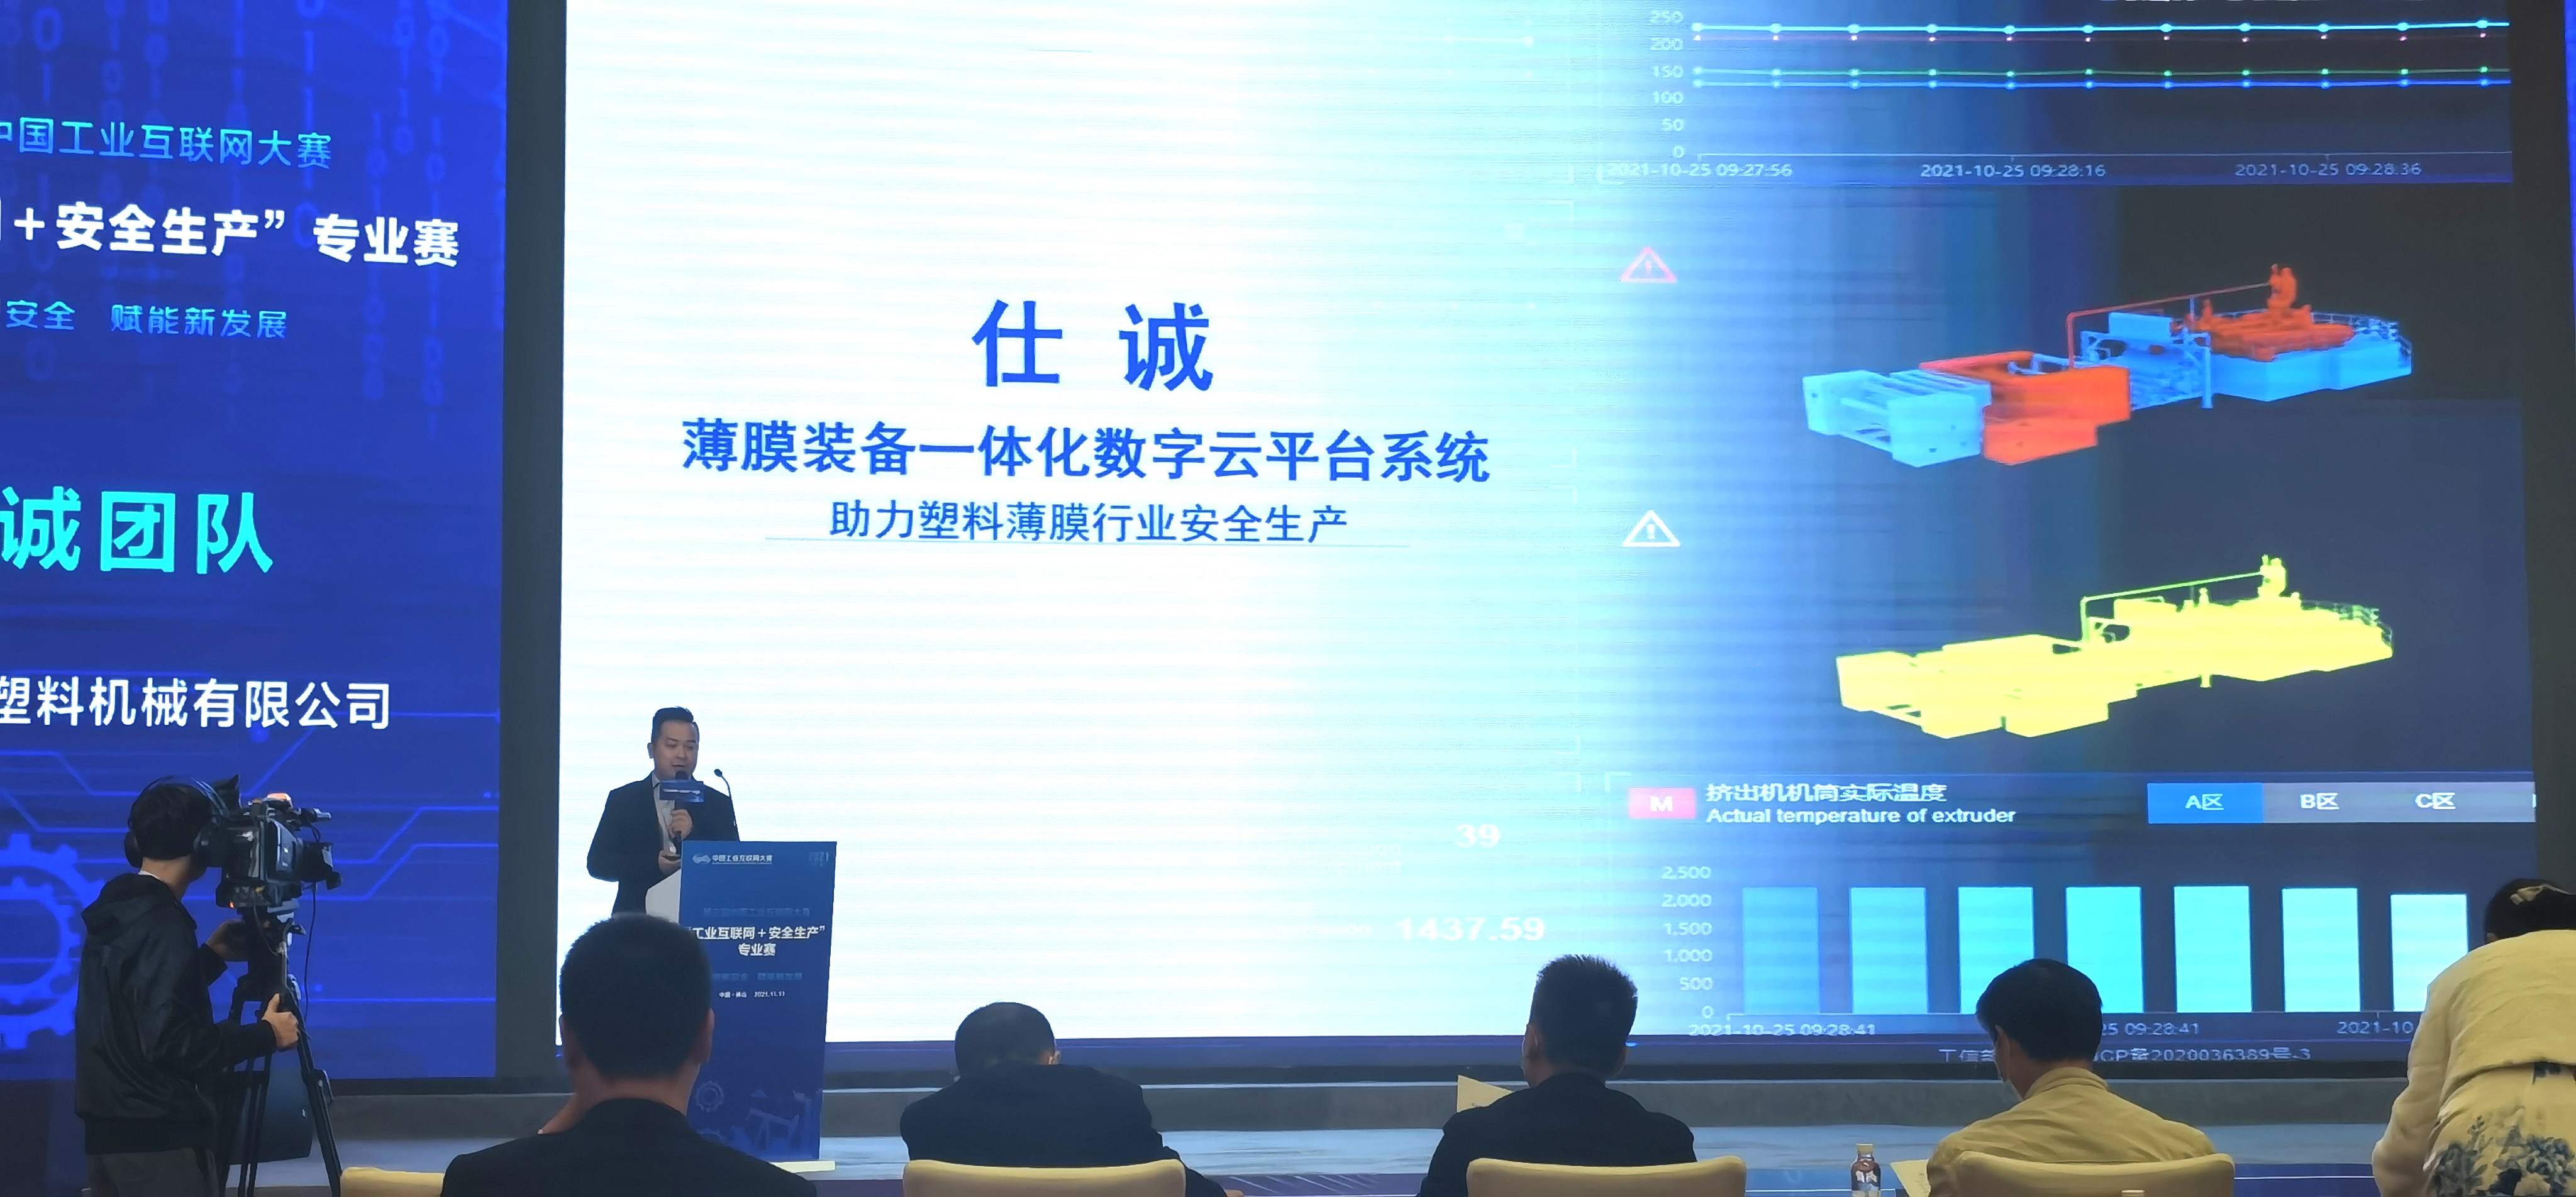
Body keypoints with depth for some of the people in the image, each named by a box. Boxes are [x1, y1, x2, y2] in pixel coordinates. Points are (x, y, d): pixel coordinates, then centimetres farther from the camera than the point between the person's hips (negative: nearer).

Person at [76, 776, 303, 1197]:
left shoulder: (116, 911, 10)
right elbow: (173, 1043, -23)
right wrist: (266, 1034, -13)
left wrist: (212, 956, 21)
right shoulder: (163, 927, -18)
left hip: (108, 1131, 9)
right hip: (160, 1137, -9)